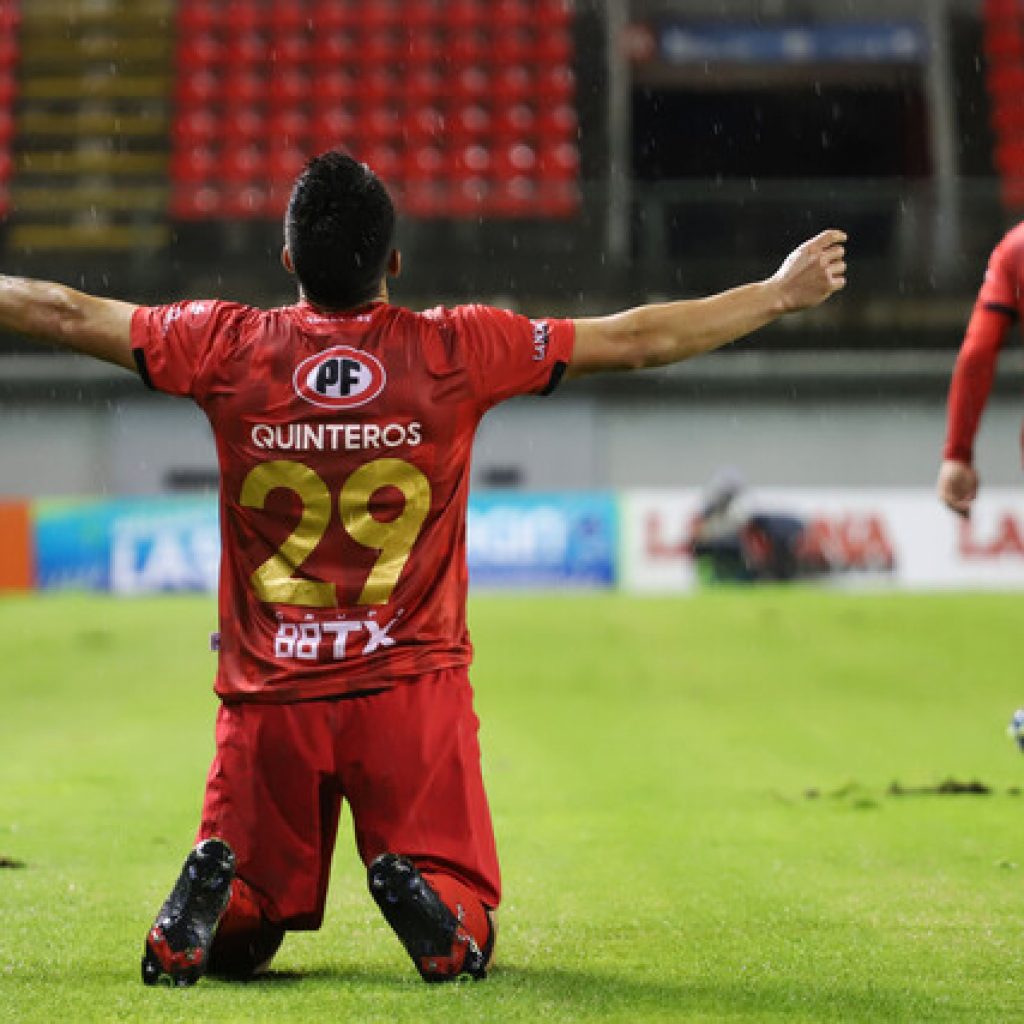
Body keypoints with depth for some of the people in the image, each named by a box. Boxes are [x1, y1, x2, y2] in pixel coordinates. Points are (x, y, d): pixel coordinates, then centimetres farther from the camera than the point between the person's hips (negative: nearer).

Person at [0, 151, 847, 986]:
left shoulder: (228, 348, -4)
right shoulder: (456, 350, -5)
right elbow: (641, 340, 1)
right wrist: (780, 293, 12)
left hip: (270, 698, 1)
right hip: (414, 693, -1)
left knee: (237, 941, 14)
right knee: (464, 944, 7)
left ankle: (214, 885, -19)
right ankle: (414, 886, -26)